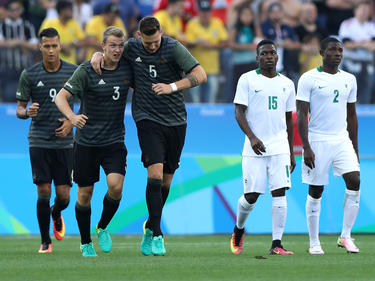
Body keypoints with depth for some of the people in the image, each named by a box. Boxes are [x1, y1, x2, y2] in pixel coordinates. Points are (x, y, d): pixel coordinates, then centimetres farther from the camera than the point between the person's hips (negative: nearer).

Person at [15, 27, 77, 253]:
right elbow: (19, 109, 4)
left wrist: (72, 121, -7)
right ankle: (45, 241, 6)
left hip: (64, 142, 1)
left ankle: (56, 214, 37)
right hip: (39, 141, -1)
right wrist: (27, 112, -20)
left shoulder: (73, 72, 1)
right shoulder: (29, 75, -1)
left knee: (63, 196, 0)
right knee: (44, 192, -9)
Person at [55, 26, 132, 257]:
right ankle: (86, 243, 21)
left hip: (114, 141, 2)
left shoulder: (127, 68, 1)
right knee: (85, 193, 4)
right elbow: (61, 97, -14)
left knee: (116, 185, -18)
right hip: (86, 141, -2)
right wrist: (73, 117, -33)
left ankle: (103, 228, 8)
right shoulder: (86, 70, -10)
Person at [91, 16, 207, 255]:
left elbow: (201, 75, -14)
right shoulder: (132, 47, 0)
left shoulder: (174, 48, -8)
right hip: (148, 119, -1)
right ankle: (157, 236, -14)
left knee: (166, 181, 8)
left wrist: (172, 87, -25)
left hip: (175, 120, 1)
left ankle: (150, 227, 29)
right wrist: (98, 55, -3)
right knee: (155, 174, -17)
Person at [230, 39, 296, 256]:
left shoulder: (287, 84, 13)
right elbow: (239, 112, -5)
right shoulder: (247, 80, 1)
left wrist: (291, 154, 16)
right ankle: (239, 230, 27)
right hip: (254, 148, -3)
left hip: (280, 148, 3)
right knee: (251, 196, -2)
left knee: (280, 193, -8)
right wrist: (252, 137, -20)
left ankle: (277, 244, -7)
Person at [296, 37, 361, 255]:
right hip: (317, 142, -4)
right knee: (316, 191, 1)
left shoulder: (349, 80, 11)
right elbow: (301, 115, -7)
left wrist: (355, 149, 16)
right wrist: (306, 148, -15)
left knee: (354, 180, -14)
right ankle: (314, 243, 10)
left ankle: (346, 236, -5)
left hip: (342, 140, 4)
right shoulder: (309, 79, -5)